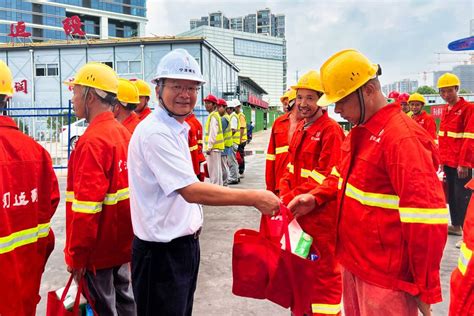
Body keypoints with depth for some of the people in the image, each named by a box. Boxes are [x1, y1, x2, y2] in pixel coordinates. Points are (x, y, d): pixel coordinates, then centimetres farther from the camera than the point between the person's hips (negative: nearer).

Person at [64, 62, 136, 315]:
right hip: (122, 241, 8)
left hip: (99, 248, -8)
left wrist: (76, 255, -15)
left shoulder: (93, 140, -21)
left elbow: (86, 206, -24)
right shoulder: (122, 132, 4)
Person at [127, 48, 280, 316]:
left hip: (185, 242, 9)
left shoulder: (177, 129, 10)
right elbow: (191, 191, -28)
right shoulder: (155, 132, -21)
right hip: (162, 251, -9)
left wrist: (193, 223, 13)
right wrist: (254, 198, -26)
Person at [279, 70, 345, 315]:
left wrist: (290, 198, -19)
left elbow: (325, 177, -20)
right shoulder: (300, 128, 11)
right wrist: (285, 192, -3)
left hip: (322, 212, -8)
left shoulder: (331, 130, -15)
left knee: (324, 268, 7)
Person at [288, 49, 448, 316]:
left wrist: (426, 288, -16)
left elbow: (427, 218, -24)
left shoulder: (402, 137, -22)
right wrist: (316, 198, 0)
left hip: (385, 279, -8)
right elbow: (343, 176, 21)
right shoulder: (359, 133, 7)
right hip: (353, 263, 8)